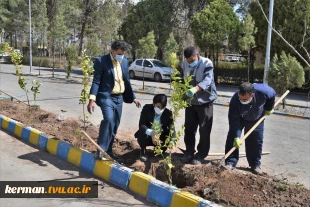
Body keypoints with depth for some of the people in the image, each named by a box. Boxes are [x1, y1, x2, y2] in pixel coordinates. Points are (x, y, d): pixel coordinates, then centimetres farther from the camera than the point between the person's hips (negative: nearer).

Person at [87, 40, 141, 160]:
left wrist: (133, 97, 16)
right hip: (106, 96, -6)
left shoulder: (125, 62, 9)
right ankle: (100, 149, -15)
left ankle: (108, 150, 20)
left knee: (115, 125, 7)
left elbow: (127, 81, 17)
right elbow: (96, 81, -11)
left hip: (119, 98, 6)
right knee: (109, 119, -26)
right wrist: (92, 99, -20)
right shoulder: (101, 61, -9)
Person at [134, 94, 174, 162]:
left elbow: (172, 129, -22)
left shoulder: (168, 113, -16)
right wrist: (150, 132, -47)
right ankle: (143, 151, -1)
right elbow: (141, 125, -25)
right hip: (148, 135, -2)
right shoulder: (147, 108, -19)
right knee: (142, 133, -34)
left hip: (161, 137, 2)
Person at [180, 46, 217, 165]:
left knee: (204, 130, 0)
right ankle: (189, 152, 25)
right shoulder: (185, 64, 0)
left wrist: (195, 89, -49)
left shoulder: (206, 63, -17)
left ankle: (201, 155, 12)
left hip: (205, 101, -5)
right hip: (190, 101, 5)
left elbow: (207, 80, -31)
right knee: (189, 128, 11)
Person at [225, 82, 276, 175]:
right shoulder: (234, 101, -41)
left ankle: (255, 165, 14)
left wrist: (269, 108, -1)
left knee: (256, 141, 1)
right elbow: (234, 120, -31)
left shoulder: (264, 91, -38)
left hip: (257, 119, 1)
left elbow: (272, 94, -11)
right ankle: (230, 162, -4)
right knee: (232, 138, -12)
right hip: (240, 118, -1)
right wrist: (236, 137, -33)